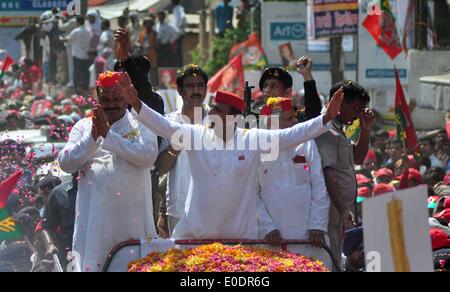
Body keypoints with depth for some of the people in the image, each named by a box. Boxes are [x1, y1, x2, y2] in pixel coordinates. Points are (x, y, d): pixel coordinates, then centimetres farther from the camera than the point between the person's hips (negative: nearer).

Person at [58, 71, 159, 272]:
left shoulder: (140, 125, 6)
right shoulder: (84, 126, 12)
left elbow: (148, 155, -12)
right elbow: (66, 163, 1)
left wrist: (108, 134, -13)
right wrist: (93, 137, -11)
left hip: (131, 214, -1)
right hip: (95, 215, 1)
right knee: (92, 262, -2)